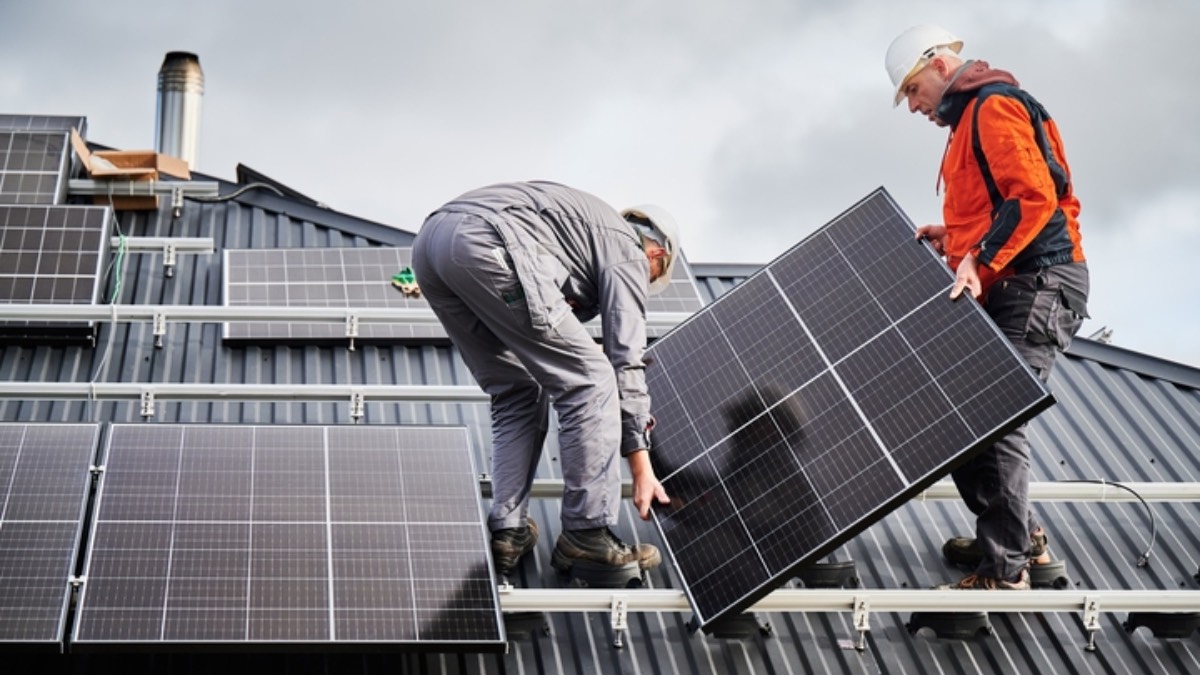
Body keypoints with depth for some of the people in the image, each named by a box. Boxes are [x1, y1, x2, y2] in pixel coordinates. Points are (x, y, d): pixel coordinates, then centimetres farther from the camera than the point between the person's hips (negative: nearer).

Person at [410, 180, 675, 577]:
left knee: (517, 394, 20)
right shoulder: (628, 251, 15)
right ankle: (588, 533, 3)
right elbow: (625, 361, 8)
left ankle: (507, 532, 15)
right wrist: (641, 466, 11)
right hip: (487, 245, -9)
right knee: (590, 381, 1)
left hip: (430, 239, 9)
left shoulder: (586, 224, 38)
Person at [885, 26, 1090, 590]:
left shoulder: (993, 106, -9)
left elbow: (1034, 197, -21)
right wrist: (953, 239, 13)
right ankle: (1017, 536, 22)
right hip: (1007, 289, 10)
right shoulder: (970, 119, 23)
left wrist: (979, 259, -27)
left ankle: (1003, 573, -8)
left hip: (1036, 286, -10)